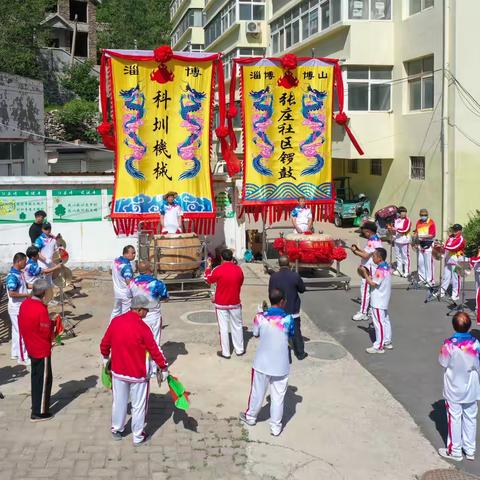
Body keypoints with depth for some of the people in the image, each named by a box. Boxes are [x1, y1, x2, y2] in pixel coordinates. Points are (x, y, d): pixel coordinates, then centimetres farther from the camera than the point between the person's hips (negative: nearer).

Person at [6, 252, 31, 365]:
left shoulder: (20, 273, 6)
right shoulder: (12, 276, -23)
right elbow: (12, 293, -28)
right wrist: (27, 295, -22)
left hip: (21, 307, 9)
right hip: (16, 308, -9)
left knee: (17, 331, 18)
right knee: (21, 332, -3)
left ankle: (15, 353, 29)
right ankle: (22, 358, 4)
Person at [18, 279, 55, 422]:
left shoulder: (24, 304, -2)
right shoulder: (41, 309, -26)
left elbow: (22, 325, 9)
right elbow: (47, 333, -20)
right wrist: (51, 323, -1)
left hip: (31, 348, 8)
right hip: (42, 350, -8)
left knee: (36, 377, 23)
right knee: (43, 380, 3)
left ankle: (37, 403, 37)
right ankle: (39, 412, 8)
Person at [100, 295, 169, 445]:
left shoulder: (115, 321, -7)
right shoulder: (142, 328, -21)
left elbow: (104, 344, 3)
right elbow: (154, 350, -15)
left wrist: (105, 357, 22)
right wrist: (164, 367, -3)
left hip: (118, 371, 5)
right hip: (138, 374, -4)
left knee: (119, 402, 21)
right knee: (138, 405, 11)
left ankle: (116, 430, 36)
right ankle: (138, 436, 22)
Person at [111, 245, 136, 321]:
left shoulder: (115, 261, -1)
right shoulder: (126, 265, -27)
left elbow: (111, 272, 16)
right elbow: (129, 282, -33)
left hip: (116, 292, 8)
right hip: (126, 294, -8)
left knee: (115, 311, 23)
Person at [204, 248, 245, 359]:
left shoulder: (218, 270, -16)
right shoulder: (238, 269, -7)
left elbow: (208, 280, 1)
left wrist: (208, 266, 13)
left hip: (221, 304, -2)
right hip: (235, 303, 2)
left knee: (223, 328, 4)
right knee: (237, 326, 14)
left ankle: (225, 352, 10)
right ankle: (239, 350, 23)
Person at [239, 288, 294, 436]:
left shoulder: (260, 317, -13)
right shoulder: (288, 319, -16)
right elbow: (291, 337, 1)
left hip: (262, 363, 1)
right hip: (281, 366, -1)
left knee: (257, 392, 21)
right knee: (278, 396, 13)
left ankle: (250, 416, 41)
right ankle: (275, 426, 23)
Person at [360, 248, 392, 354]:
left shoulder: (380, 270, -24)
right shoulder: (387, 267, 7)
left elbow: (372, 283, -21)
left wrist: (365, 273, -14)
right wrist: (368, 273, 5)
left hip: (378, 301, -10)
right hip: (384, 300, 10)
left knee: (379, 322, -4)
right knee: (385, 320, 17)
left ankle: (379, 346, 1)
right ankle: (387, 342, 28)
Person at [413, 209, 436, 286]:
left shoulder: (431, 223, -7)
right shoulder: (418, 222, 11)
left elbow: (433, 235, -14)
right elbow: (416, 232, 18)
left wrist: (424, 236, -25)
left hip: (428, 244, -6)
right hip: (420, 244, 6)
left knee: (428, 263, -4)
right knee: (420, 262, 9)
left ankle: (430, 280, 1)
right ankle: (422, 278, 20)